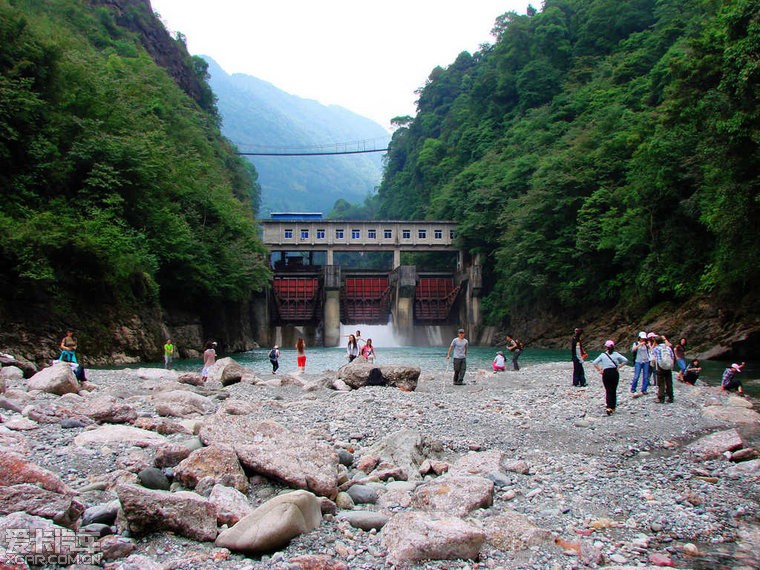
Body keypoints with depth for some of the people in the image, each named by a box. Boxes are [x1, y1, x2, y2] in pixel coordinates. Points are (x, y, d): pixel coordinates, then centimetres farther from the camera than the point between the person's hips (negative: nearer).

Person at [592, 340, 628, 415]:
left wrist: (600, 370, 2)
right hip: (615, 373, 1)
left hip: (606, 373, -1)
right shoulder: (616, 354, 3)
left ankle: (609, 407, -17)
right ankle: (613, 407, 18)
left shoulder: (603, 355, 2)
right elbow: (625, 360, -6)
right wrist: (619, 367, 1)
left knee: (608, 391, 0)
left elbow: (594, 363, -5)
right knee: (614, 391, 13)